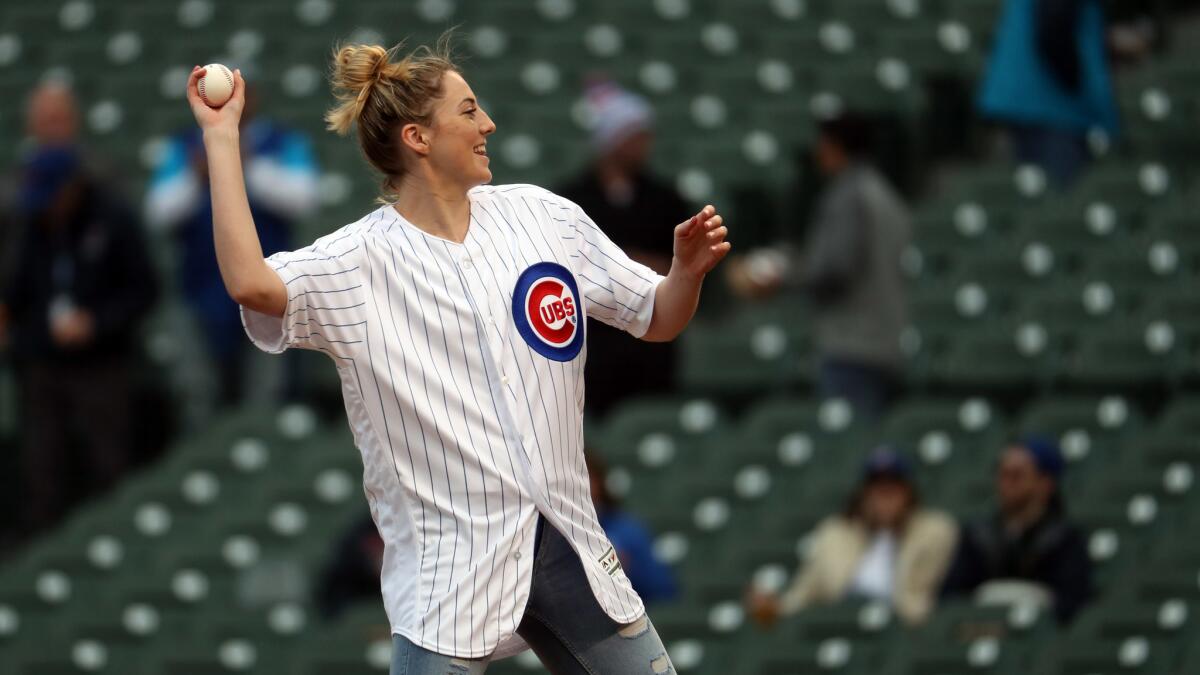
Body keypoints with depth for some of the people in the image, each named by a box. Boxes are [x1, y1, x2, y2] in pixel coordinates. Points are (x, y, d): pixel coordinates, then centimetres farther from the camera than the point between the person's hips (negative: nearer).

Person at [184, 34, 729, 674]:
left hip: (572, 546, 5)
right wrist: (220, 136, -22)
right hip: (452, 569, -5)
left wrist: (688, 271, -8)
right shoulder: (361, 258, -8)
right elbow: (250, 283, -28)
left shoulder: (542, 214, 6)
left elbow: (657, 320, 14)